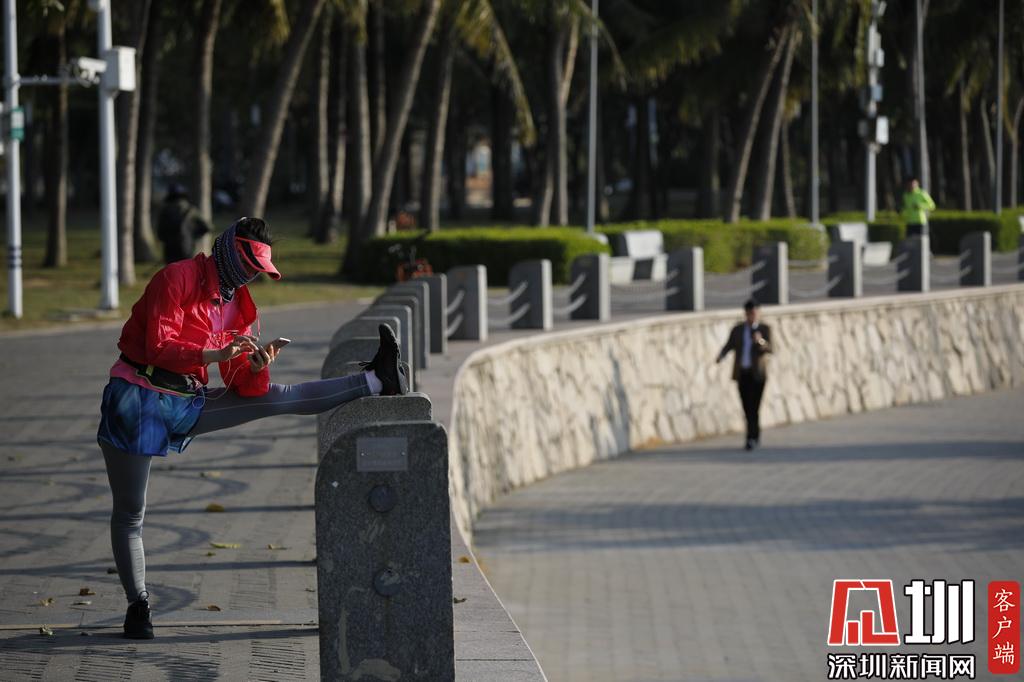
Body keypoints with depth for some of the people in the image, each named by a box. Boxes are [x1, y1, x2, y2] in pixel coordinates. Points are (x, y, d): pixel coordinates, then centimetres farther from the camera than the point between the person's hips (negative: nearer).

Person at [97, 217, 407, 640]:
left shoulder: (238, 305, 9)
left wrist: (258, 366, -18)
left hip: (188, 404, 6)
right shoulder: (178, 279, -13)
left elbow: (243, 388, 5)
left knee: (279, 397, -2)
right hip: (138, 399, -6)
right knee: (129, 512, -2)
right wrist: (218, 354, -32)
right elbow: (158, 348, -24)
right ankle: (137, 605, 6)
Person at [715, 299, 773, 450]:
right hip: (742, 373, 3)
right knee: (747, 407, 6)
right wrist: (720, 357, -22)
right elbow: (728, 347, -1)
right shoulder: (737, 330, 6)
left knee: (753, 406, -10)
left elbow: (770, 349, -14)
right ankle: (756, 435, 23)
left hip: (757, 373, -3)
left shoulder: (765, 329, -2)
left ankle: (751, 439, -10)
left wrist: (761, 342, -36)